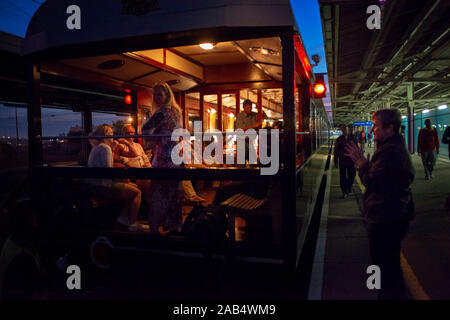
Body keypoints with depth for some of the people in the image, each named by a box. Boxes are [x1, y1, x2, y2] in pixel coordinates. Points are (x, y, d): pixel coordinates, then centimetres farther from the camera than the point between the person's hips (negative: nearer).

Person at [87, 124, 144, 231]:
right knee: (137, 192, -5)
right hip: (104, 187, -10)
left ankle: (123, 216, 16)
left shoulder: (97, 147, 16)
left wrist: (112, 150, 10)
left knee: (134, 186, 16)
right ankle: (133, 224, 0)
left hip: (98, 184, 10)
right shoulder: (105, 148, -17)